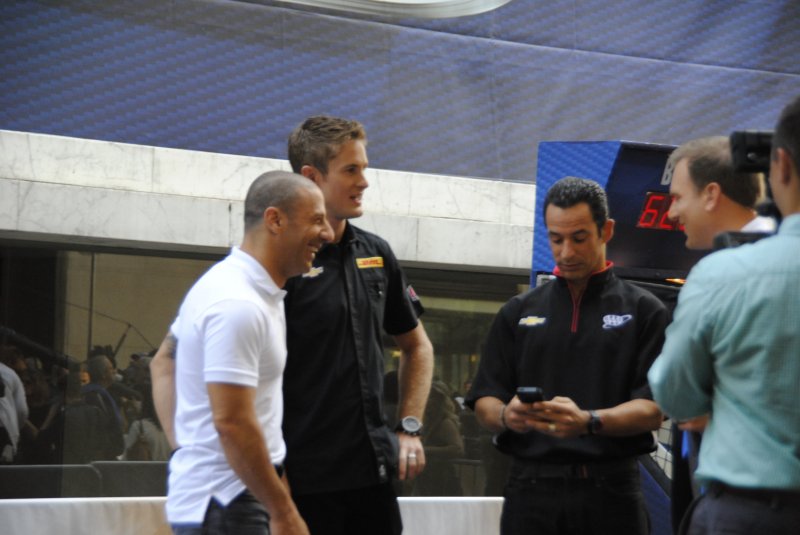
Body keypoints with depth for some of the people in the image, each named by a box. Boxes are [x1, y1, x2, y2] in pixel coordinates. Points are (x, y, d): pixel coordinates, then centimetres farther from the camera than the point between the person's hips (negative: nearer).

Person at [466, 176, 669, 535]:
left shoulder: (643, 311, 5)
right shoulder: (519, 312, 14)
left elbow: (652, 410, -4)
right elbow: (484, 403, 11)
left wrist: (589, 422, -22)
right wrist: (505, 416, -13)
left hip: (610, 491, -2)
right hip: (531, 490, 2)